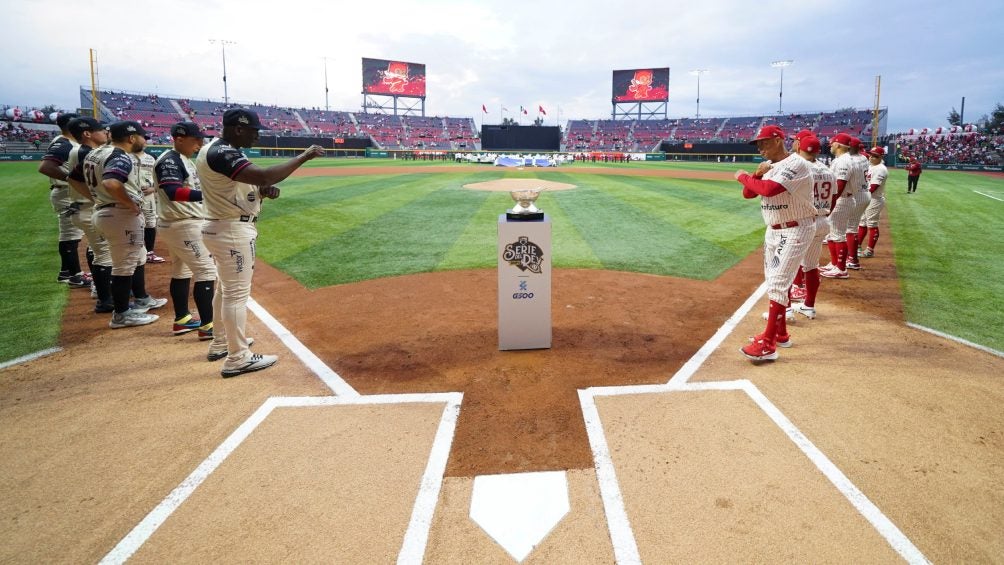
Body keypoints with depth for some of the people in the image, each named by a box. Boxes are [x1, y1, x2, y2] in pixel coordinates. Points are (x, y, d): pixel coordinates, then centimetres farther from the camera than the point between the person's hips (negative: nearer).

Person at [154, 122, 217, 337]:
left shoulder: (184, 160, 14)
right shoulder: (169, 160, -17)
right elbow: (174, 192, -31)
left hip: (183, 223, 11)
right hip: (183, 225, -11)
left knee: (181, 271, 16)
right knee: (206, 270, -12)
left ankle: (182, 319, 27)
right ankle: (207, 326, -10)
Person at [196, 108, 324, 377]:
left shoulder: (216, 149, 12)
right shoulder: (223, 153, -22)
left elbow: (236, 185, 18)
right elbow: (264, 176, -35)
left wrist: (263, 190, -3)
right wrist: (304, 156, -29)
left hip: (222, 228, 11)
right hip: (233, 230, -11)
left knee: (225, 288, 21)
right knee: (237, 292, -5)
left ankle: (220, 344, 35)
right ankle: (238, 358, 2)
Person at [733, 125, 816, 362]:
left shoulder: (796, 164, -19)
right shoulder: (768, 166, 9)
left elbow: (769, 189, -33)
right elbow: (748, 194, 8)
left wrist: (743, 176, -17)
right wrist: (756, 174, -11)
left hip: (795, 231, -9)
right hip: (773, 231, 10)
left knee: (778, 284, -13)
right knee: (773, 283, 15)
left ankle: (767, 344, -12)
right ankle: (780, 333, 28)